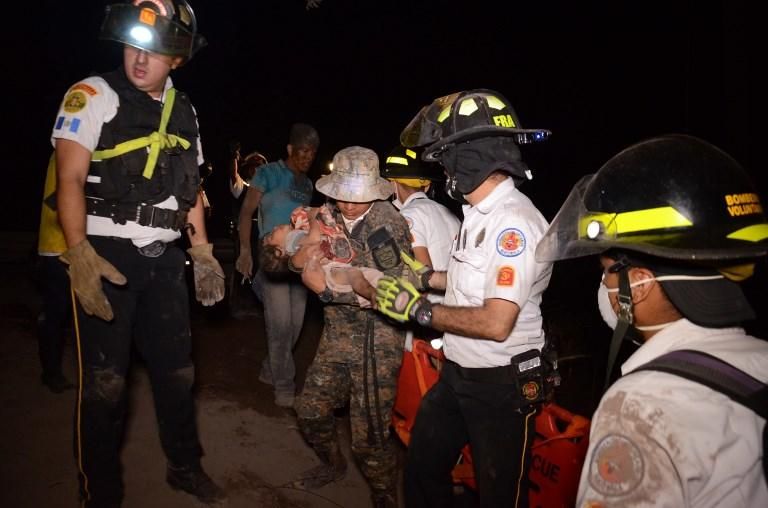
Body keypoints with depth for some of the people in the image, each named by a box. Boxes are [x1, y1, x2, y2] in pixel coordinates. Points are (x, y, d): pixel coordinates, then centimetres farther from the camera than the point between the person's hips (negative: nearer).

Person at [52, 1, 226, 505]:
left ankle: (185, 466, 32)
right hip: (106, 256, -5)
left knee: (177, 369, 13)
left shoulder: (184, 111, 12)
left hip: (164, 259, 5)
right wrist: (79, 254, -23)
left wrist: (202, 250, 10)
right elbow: (70, 179, -12)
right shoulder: (93, 95, -5)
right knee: (105, 382, 1)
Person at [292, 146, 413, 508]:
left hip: (378, 341, -6)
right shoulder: (329, 217, 1)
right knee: (310, 409, 18)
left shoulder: (388, 223, -17)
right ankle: (333, 465, 47)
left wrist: (326, 287, -24)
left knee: (368, 436, -1)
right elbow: (297, 260, 8)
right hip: (337, 333, 7)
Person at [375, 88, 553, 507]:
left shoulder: (513, 223, -24)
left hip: (501, 384, -9)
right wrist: (426, 277, 13)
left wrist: (419, 309, -20)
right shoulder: (480, 213, 7)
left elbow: (496, 323, -29)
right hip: (456, 374, 9)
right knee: (422, 471, 23)